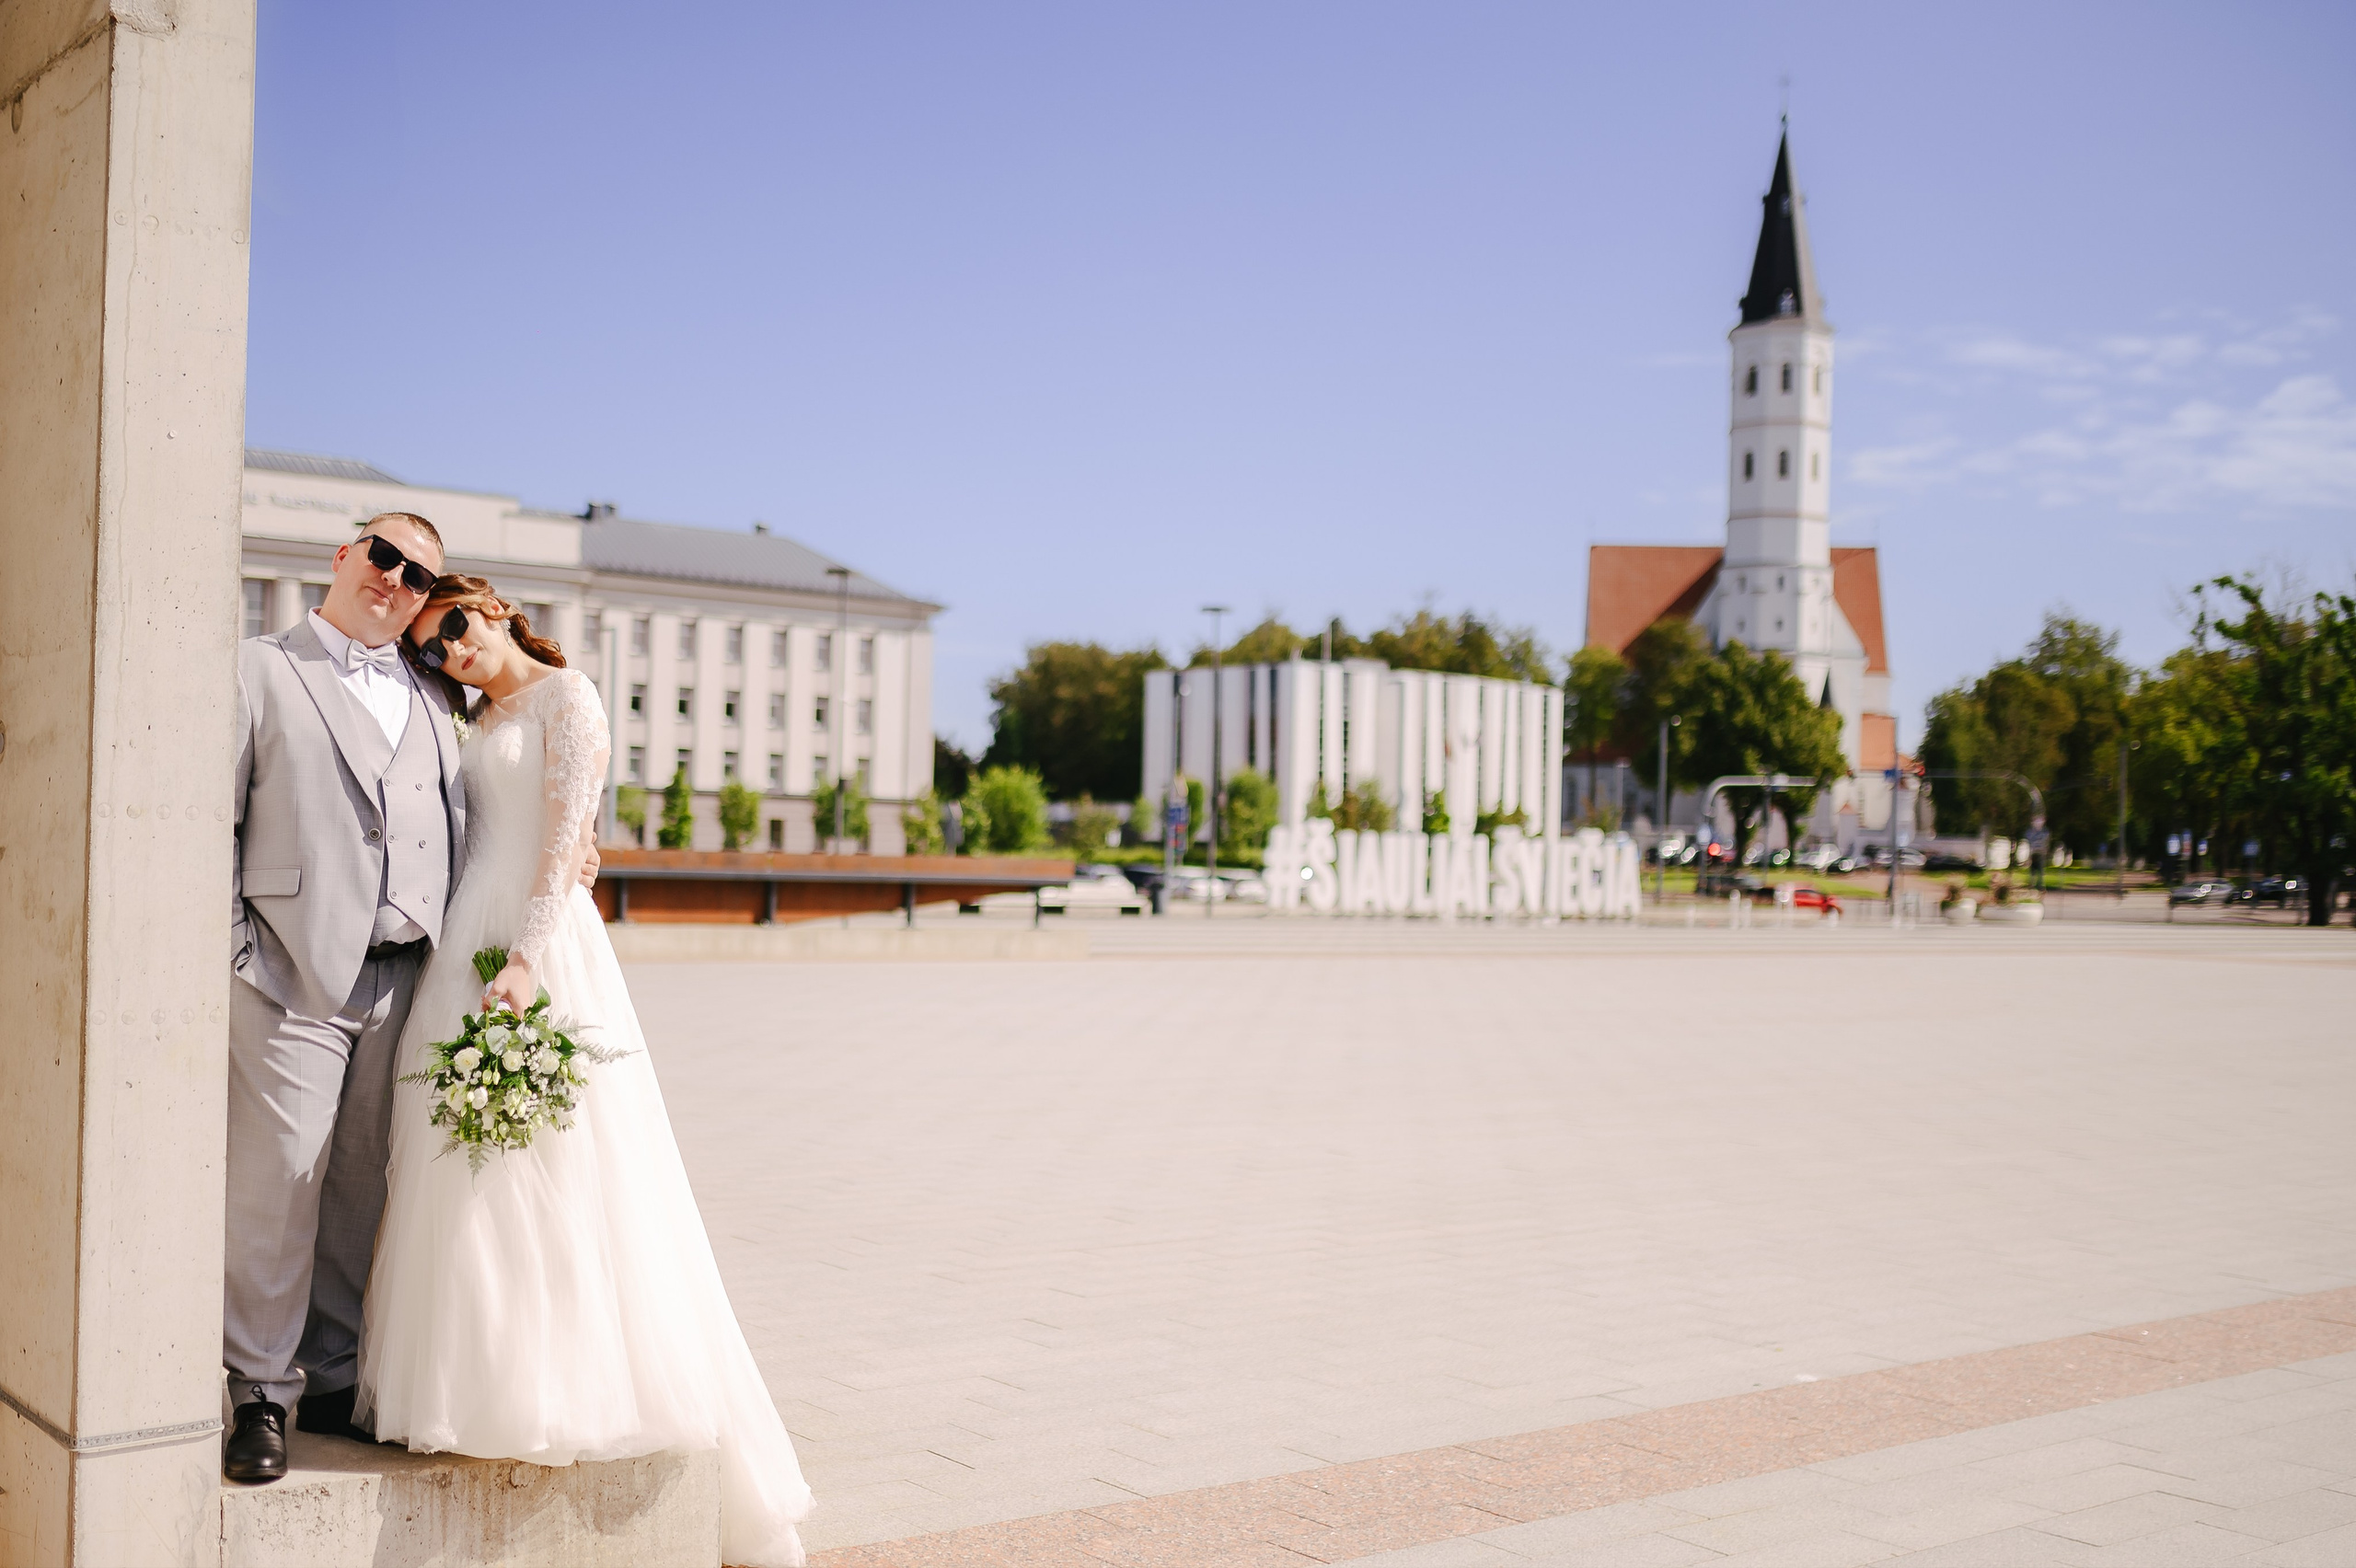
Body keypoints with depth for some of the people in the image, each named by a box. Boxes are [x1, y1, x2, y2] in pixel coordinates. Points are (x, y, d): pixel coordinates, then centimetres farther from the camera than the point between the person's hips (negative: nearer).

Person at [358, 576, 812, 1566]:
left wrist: (524, 963, -22)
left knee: (557, 1179, -8)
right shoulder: (479, 721, 21)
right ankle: (488, 1388, 12)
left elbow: (565, 839, -13)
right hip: (465, 945, 8)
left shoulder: (564, 695, -3)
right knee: (463, 1181, 6)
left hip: (541, 944, -8)